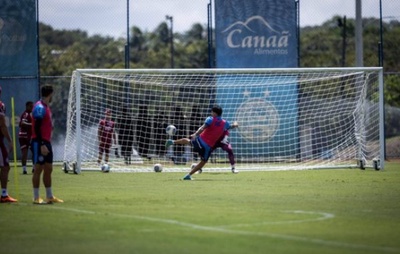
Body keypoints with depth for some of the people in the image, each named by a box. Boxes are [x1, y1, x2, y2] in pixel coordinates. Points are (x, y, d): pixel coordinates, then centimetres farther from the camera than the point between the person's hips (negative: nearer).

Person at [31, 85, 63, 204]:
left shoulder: (46, 107, 15)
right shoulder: (40, 107, -14)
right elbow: (37, 127, -19)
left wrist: (47, 143, 18)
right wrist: (42, 145, -23)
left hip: (46, 142, 9)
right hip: (39, 144, -9)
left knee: (48, 169, 11)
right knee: (38, 169, -5)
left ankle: (50, 196, 17)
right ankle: (36, 198, 0)